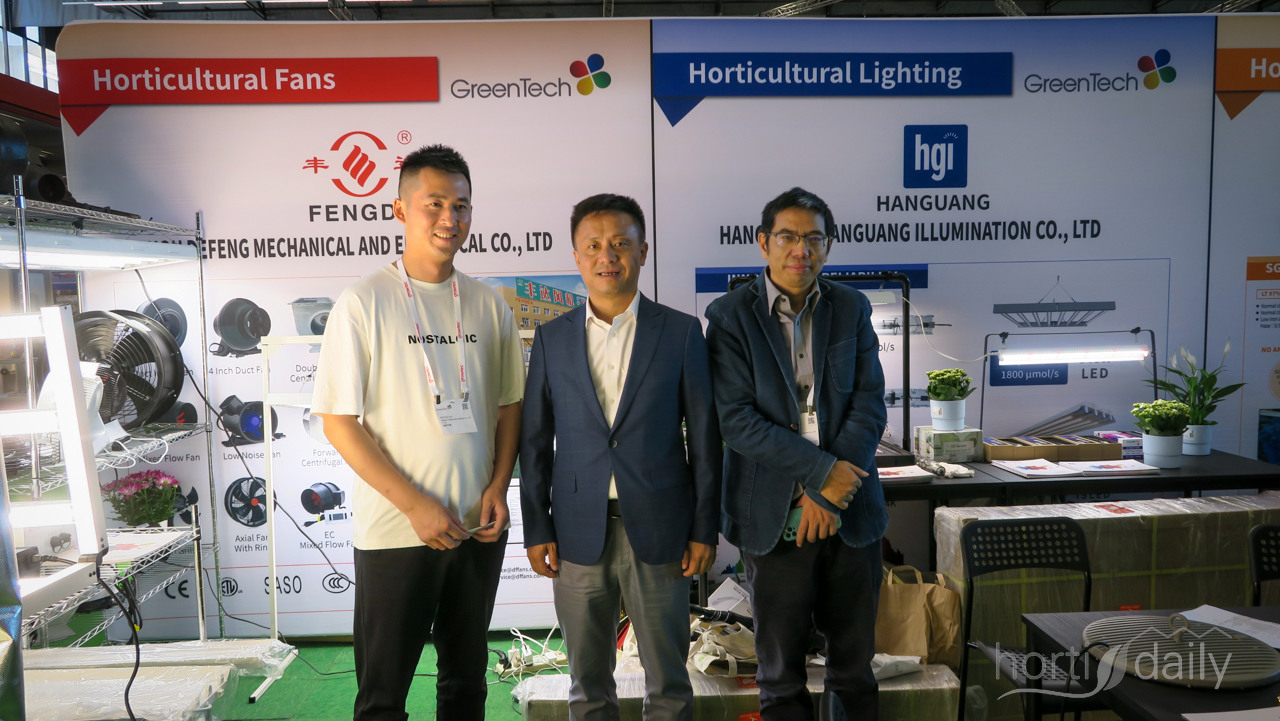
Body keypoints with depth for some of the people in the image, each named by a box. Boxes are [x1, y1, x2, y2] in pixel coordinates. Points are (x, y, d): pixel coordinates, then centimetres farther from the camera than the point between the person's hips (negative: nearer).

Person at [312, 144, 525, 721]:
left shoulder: (490, 306, 5)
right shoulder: (363, 303, -7)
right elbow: (339, 422, -9)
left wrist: (498, 487, -4)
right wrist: (416, 505, -14)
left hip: (479, 528, 4)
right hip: (395, 531, -4)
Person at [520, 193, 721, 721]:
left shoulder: (681, 332, 0)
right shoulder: (552, 338, 5)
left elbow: (703, 436, 1)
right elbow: (535, 442, 7)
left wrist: (705, 529, -2)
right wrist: (536, 529, 3)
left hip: (659, 531, -1)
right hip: (579, 533, 2)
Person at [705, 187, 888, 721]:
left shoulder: (851, 309, 5)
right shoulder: (730, 315, -5)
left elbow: (870, 405, 0)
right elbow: (736, 420, -12)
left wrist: (826, 492, -10)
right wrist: (822, 470, -17)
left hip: (850, 513, 3)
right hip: (774, 515, -3)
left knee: (855, 657, 17)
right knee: (780, 665, 12)